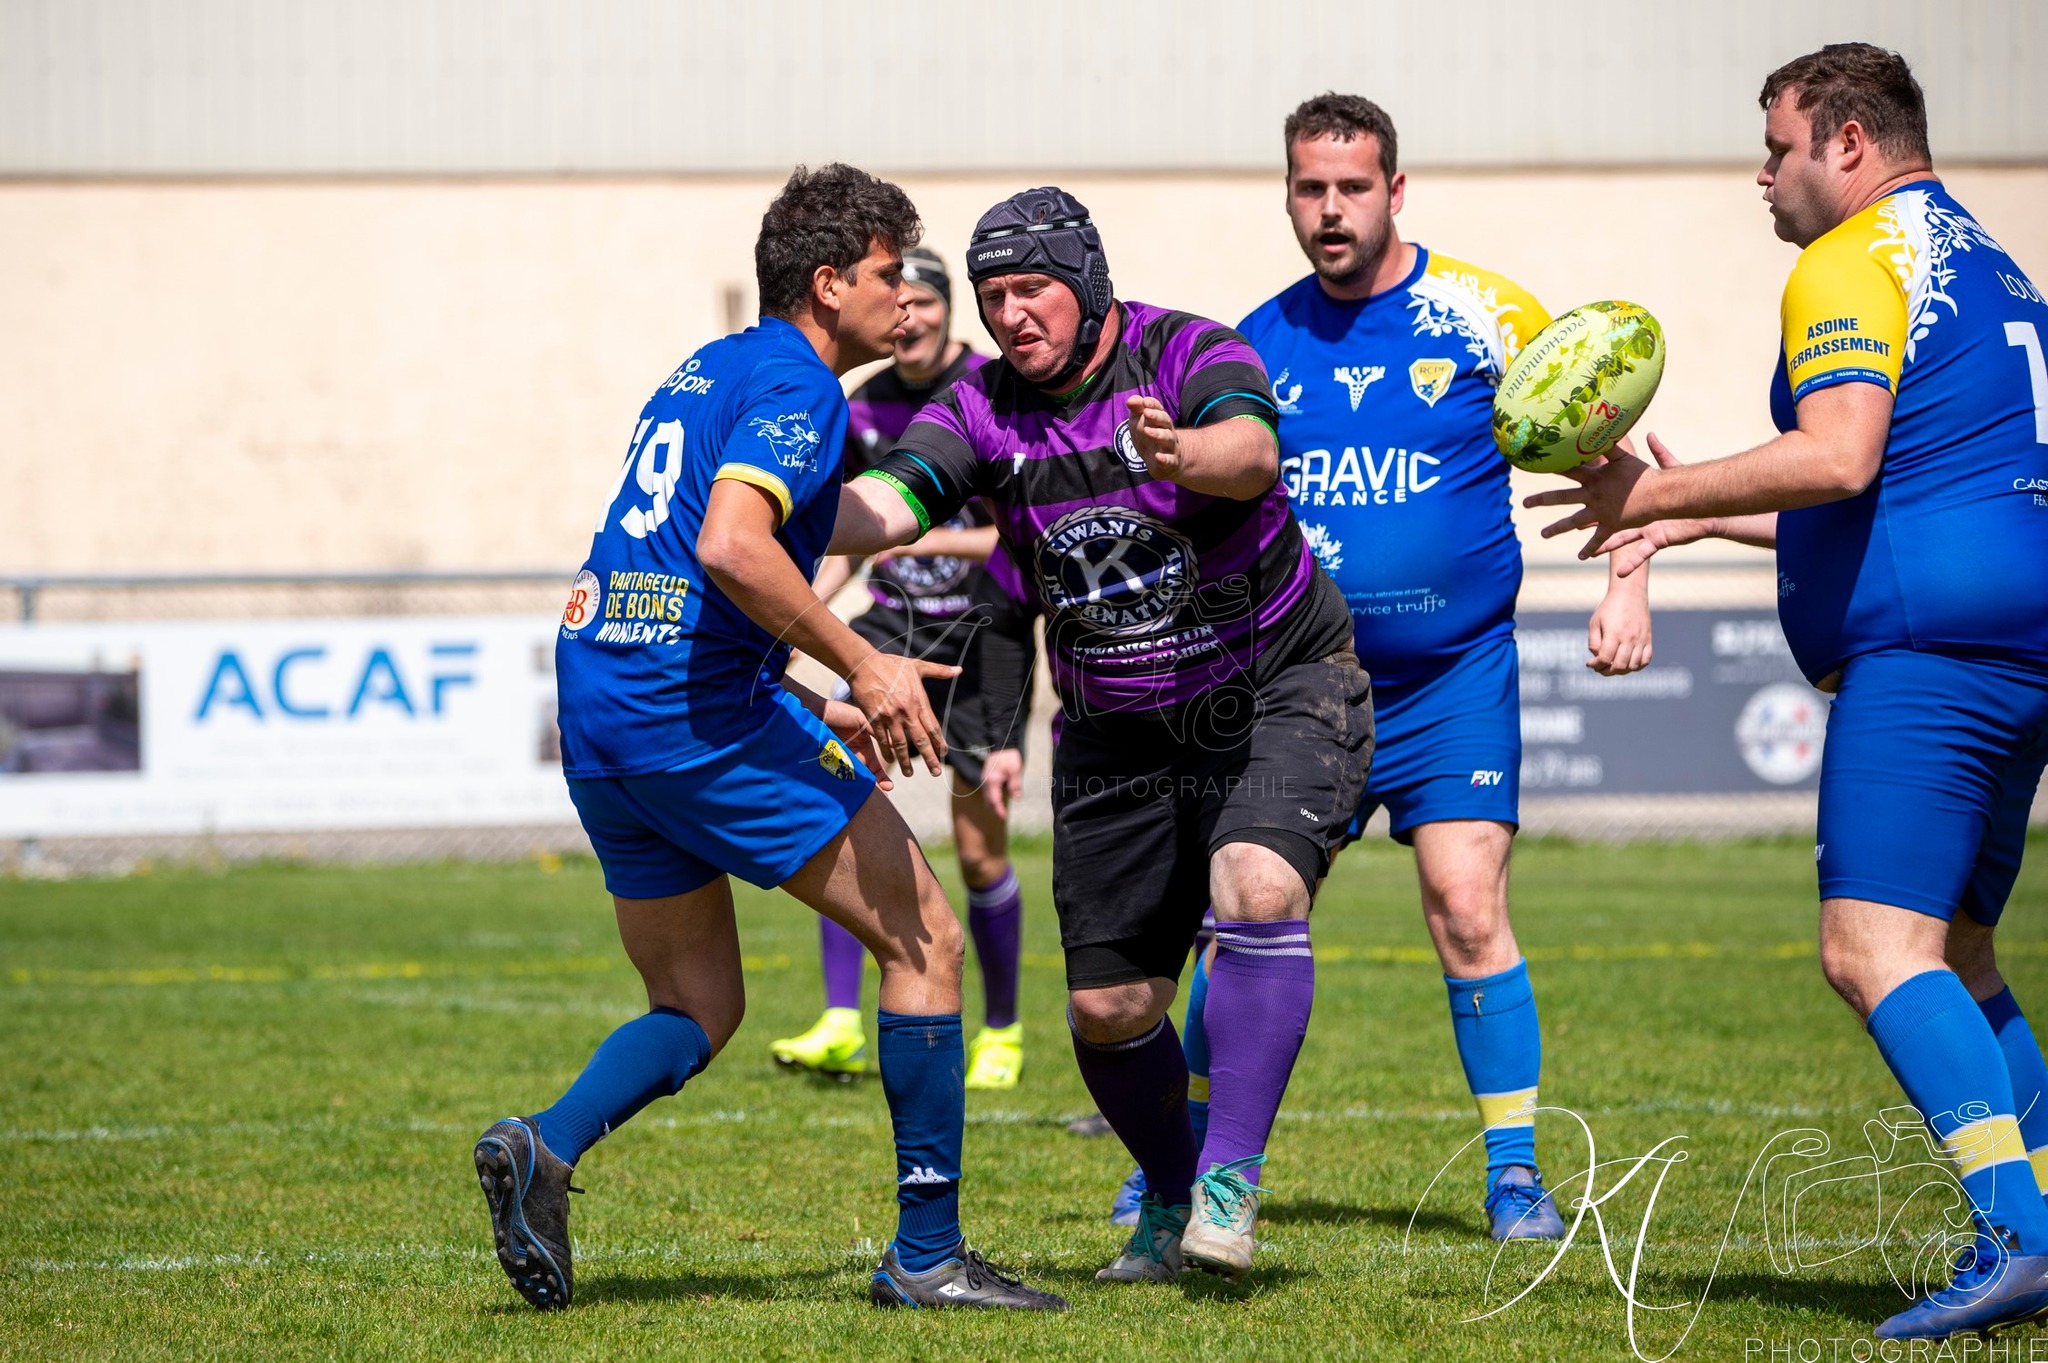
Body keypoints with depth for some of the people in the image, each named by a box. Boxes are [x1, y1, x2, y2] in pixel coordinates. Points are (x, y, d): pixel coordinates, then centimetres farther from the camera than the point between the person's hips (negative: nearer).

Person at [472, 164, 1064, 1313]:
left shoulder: (703, 374, 22)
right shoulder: (797, 389, -8)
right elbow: (730, 545, -26)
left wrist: (813, 709, 27)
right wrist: (863, 665, -19)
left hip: (599, 726, 9)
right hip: (706, 715, -9)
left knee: (699, 1010, 18)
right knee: (926, 938, 1)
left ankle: (546, 1145, -9)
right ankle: (928, 1253, 1)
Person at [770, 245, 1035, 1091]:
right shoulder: (864, 411, 7)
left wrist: (934, 538, -25)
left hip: (984, 634, -4)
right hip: (895, 627, 4)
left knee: (980, 852, 0)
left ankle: (1001, 1033, 21)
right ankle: (842, 1026, -15)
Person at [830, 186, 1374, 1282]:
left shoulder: (1191, 358, -18)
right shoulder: (980, 411, -7)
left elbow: (1253, 452, -40)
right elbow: (881, 508, -22)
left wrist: (1182, 455, -63)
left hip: (1281, 688, -4)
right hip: (1119, 730, 4)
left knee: (1257, 890, -30)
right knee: (1107, 1005, 2)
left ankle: (1229, 1184, -26)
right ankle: (1170, 1201, 28)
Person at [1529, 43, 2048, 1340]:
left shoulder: (1854, 262, -7)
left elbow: (1839, 460, -23)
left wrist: (1661, 493, -12)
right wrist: (1700, 515, 33)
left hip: (1926, 647, -10)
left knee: (1873, 947, -16)